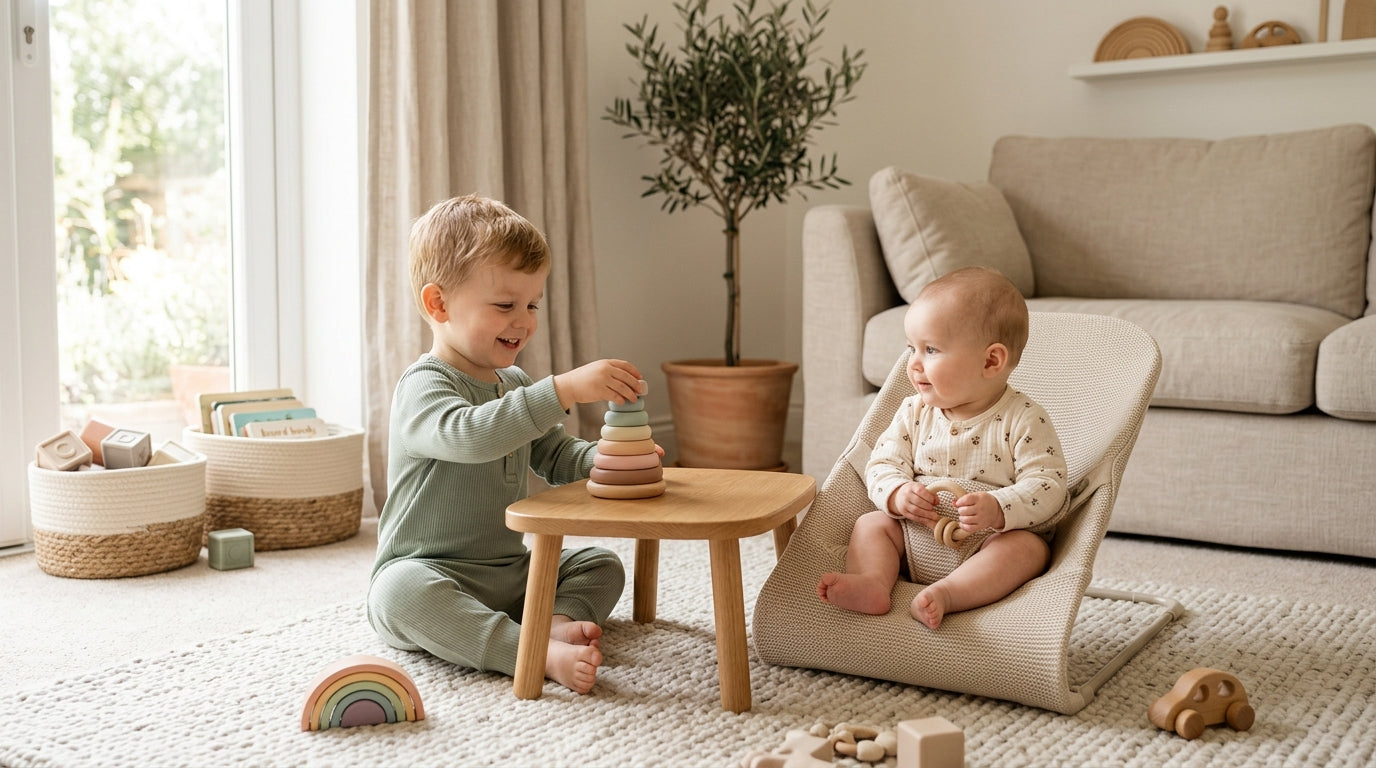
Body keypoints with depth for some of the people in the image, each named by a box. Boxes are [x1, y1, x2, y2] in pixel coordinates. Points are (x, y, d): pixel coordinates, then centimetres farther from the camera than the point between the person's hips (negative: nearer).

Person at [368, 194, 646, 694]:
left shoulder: (515, 384, 13)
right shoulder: (423, 388, -16)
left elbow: (558, 456, 14)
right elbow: (470, 435, -37)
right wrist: (565, 388, -43)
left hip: (510, 573, 8)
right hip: (432, 574, -8)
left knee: (602, 565, 6)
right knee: (401, 589, -38)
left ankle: (559, 622, -23)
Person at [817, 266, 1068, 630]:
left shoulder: (1024, 420, -9)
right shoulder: (914, 412, 5)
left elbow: (1048, 486, -16)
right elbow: (882, 464, 4)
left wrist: (998, 509, -34)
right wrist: (898, 494, -20)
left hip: (990, 542, -4)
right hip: (914, 540, 4)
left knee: (1029, 546, -29)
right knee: (870, 522, -9)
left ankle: (946, 594, -48)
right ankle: (872, 582, -35)